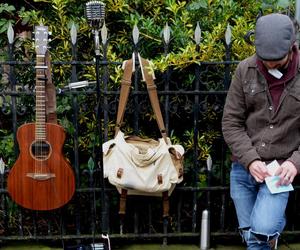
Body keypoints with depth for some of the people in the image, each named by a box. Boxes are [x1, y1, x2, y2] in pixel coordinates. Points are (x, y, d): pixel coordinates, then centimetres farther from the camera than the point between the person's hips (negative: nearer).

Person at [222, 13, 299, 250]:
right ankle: (275, 221, 39)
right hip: (243, 168, 2)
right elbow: (231, 123, -2)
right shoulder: (245, 70, -3)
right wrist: (250, 160, -13)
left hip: (280, 170, -2)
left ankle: (273, 223, 16)